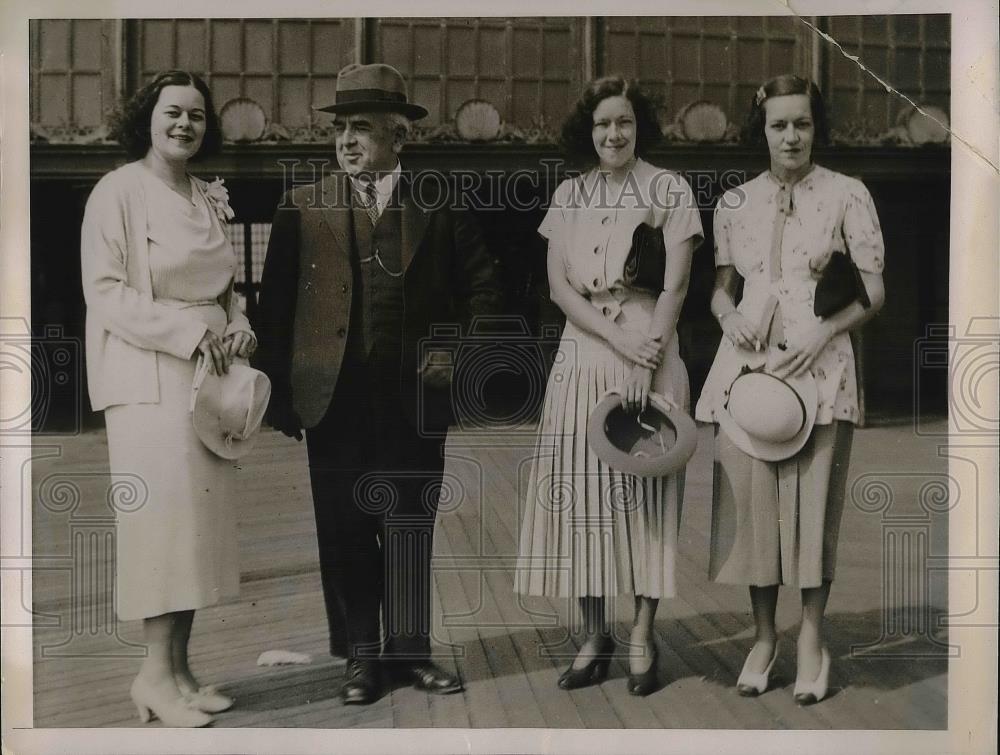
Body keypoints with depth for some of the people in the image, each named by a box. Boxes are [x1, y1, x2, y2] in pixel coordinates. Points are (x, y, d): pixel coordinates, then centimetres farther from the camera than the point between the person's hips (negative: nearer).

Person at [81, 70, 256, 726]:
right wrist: (187, 332, -18)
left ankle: (180, 666, 14)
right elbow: (104, 292, -11)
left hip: (211, 374, 7)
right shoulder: (118, 192, -4)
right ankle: (156, 672, 5)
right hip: (150, 376, -6)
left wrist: (239, 325, -1)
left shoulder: (209, 198, 15)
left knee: (203, 516, 5)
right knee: (165, 510, -7)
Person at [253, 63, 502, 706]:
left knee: (410, 531, 8)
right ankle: (363, 656, 20)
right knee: (346, 533, 7)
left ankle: (410, 649, 22)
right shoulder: (303, 207, 5)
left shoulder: (441, 207, 5)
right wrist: (280, 393, -3)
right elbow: (275, 304, 3)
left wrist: (458, 352, -1)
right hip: (335, 399, 0)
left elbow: (483, 287, 11)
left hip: (416, 399, 0)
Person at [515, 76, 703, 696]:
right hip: (583, 358, 3)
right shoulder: (570, 195, 10)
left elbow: (676, 284, -5)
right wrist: (619, 338, -11)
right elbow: (558, 285, 1)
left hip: (652, 356, -3)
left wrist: (649, 353, -15)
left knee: (645, 493, 1)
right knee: (582, 493, 2)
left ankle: (643, 634, 11)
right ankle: (595, 634, 13)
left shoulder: (667, 189, 1)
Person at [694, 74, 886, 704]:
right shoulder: (735, 202, 10)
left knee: (814, 500, 0)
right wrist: (729, 316, -5)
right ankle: (764, 635, 20)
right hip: (747, 360, 3)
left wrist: (822, 334, -15)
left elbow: (874, 293, 0)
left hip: (818, 362, -3)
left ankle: (812, 637, 17)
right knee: (751, 499, 4)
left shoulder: (847, 194, 1)